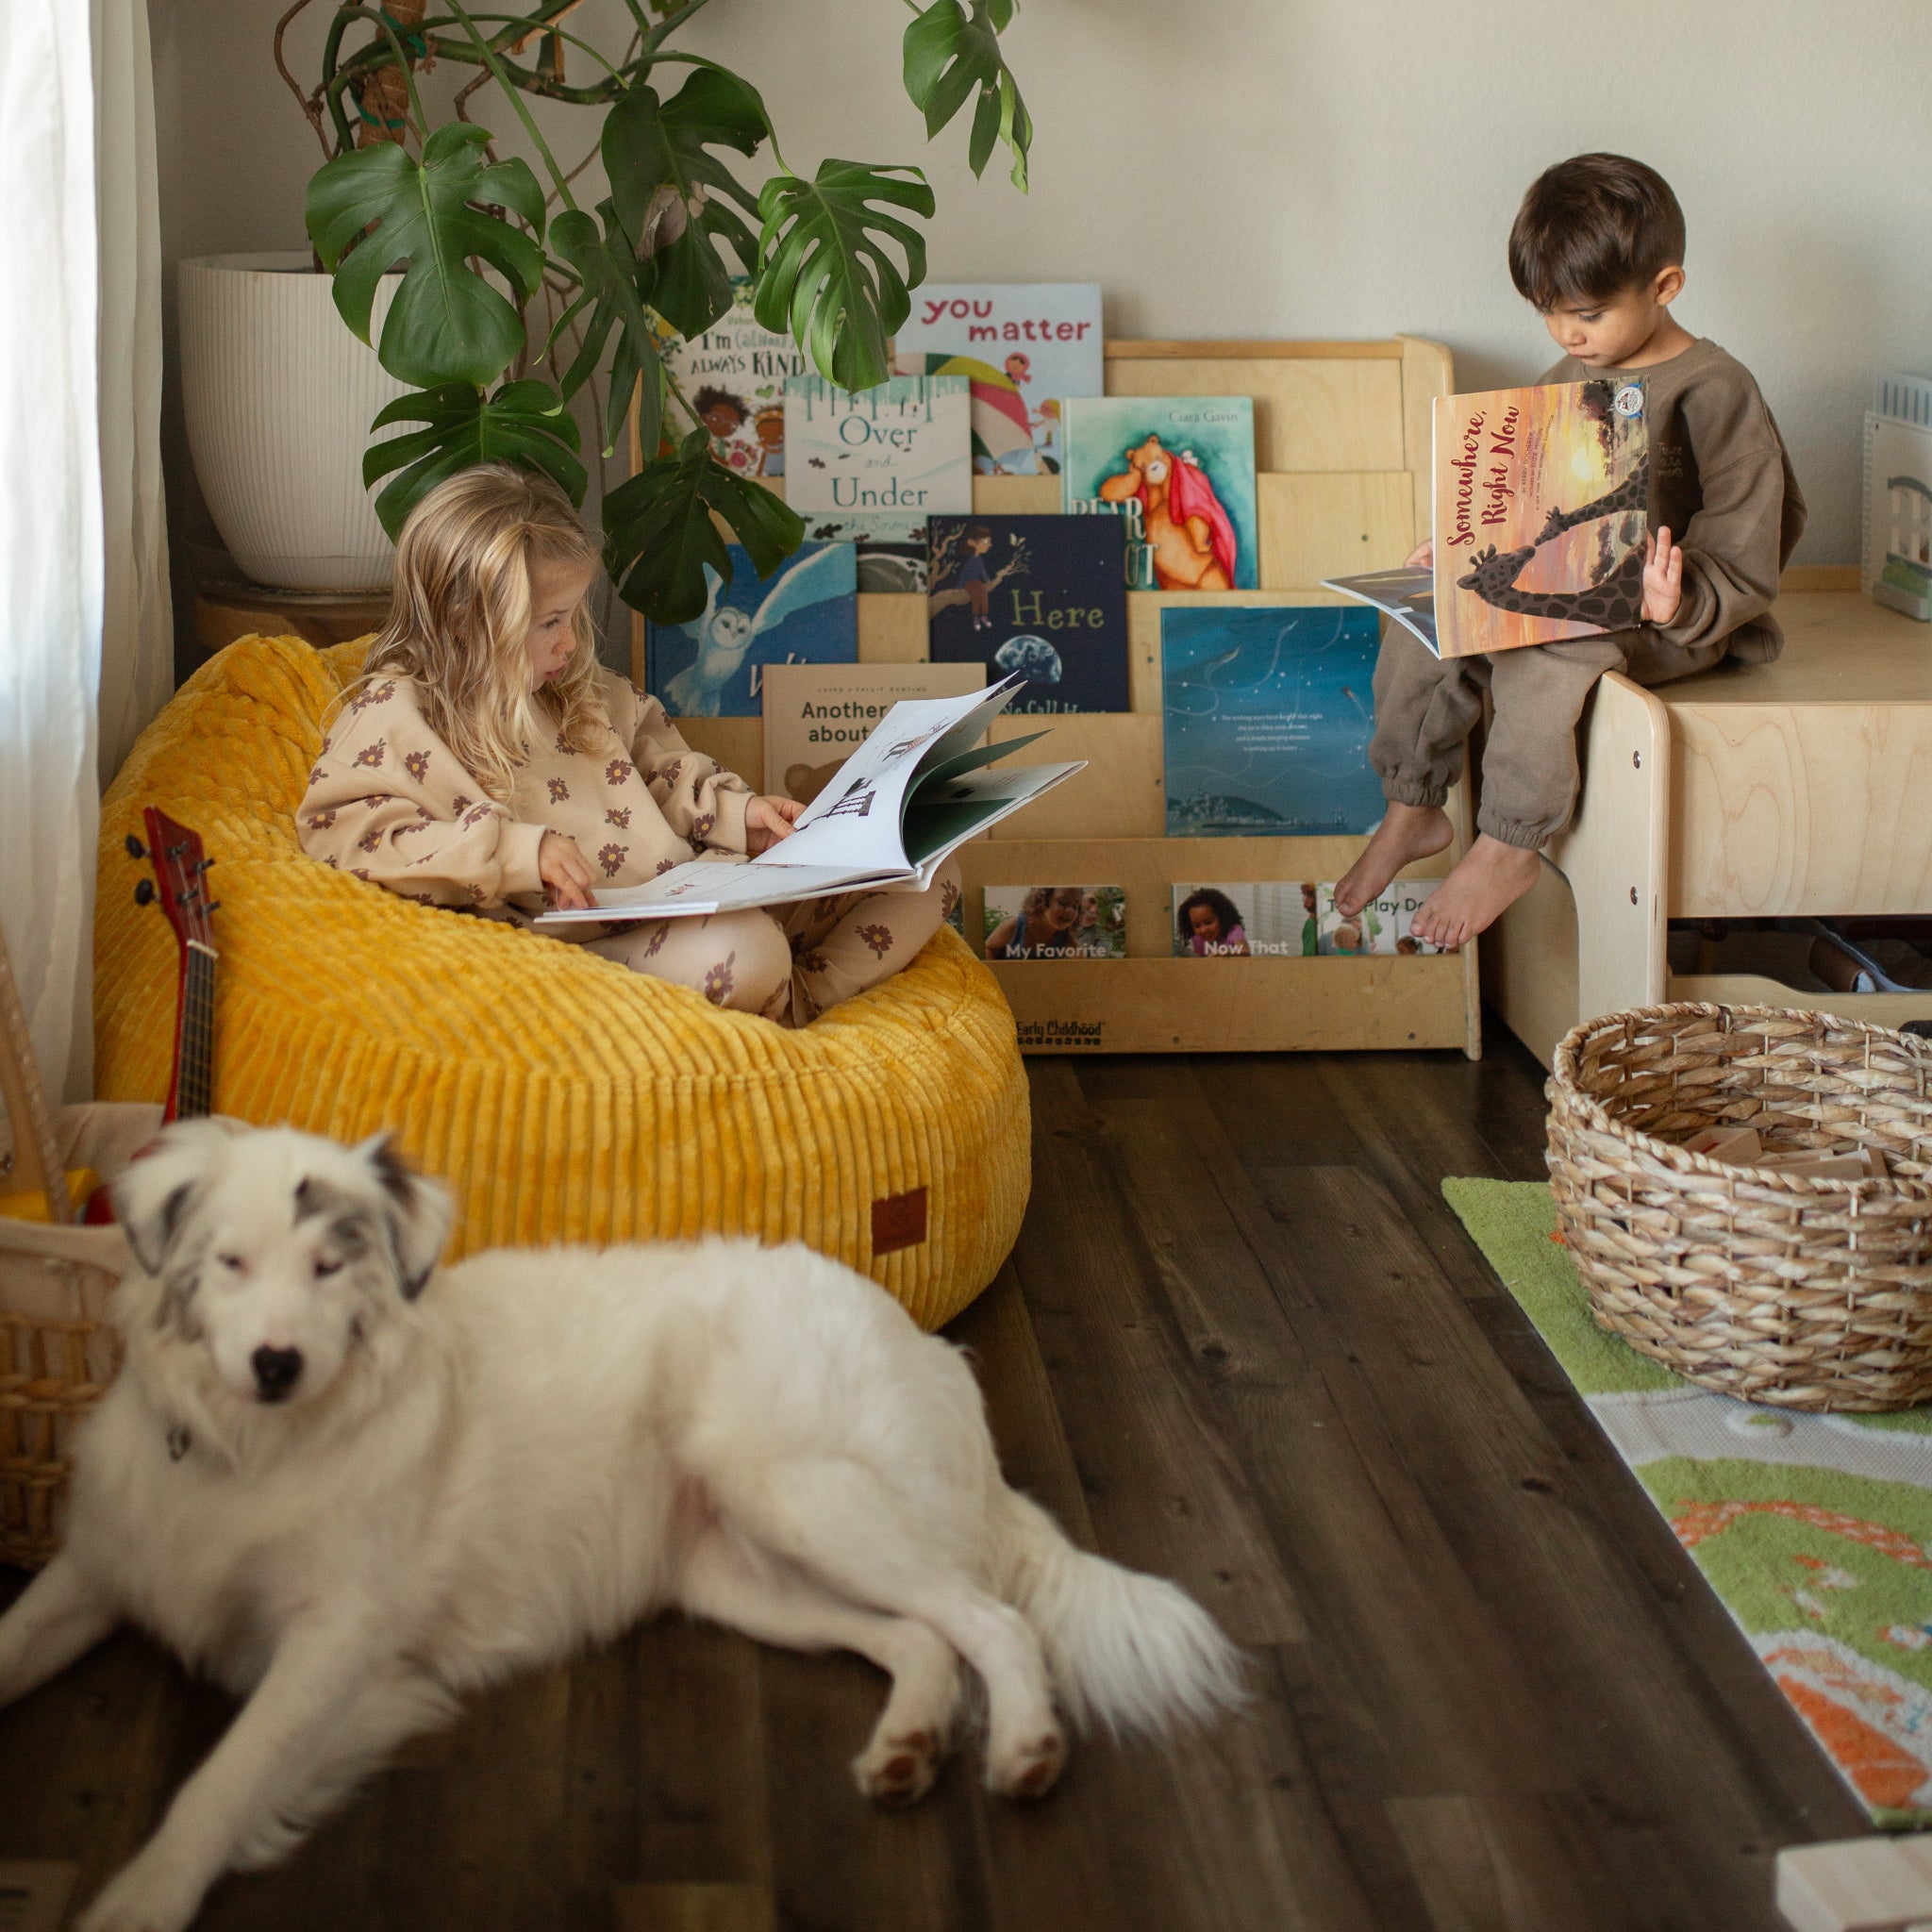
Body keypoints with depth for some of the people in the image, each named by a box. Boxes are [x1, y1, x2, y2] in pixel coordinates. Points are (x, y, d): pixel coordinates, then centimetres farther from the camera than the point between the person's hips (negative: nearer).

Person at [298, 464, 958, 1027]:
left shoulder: (582, 692, 19)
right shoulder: (395, 713, -5)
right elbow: (337, 824, -19)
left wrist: (736, 810, 8)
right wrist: (517, 852, -26)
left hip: (698, 893, 7)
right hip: (595, 940, -7)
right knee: (740, 951, -40)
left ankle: (802, 997, -17)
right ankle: (767, 1005, -7)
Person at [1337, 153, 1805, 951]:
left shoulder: (1716, 392, -14)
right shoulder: (1570, 378, 10)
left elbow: (1744, 567, -17)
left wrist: (1679, 605, -36)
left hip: (1677, 621, -8)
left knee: (1542, 653, -35)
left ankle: (1507, 849, -20)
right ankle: (1412, 808, 5)